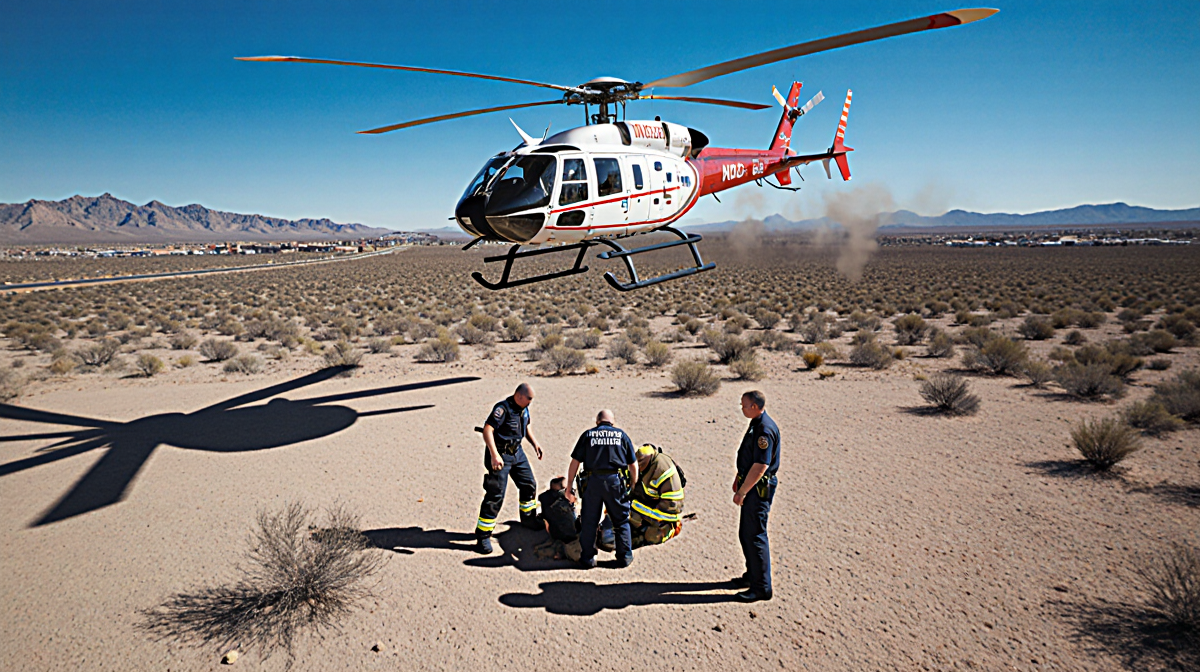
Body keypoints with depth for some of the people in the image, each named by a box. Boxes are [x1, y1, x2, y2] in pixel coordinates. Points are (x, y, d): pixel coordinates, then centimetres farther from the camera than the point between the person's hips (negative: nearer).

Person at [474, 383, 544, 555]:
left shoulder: (524, 409, 5)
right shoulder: (503, 408, -22)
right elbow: (487, 429, -30)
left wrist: (535, 444, 14)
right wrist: (494, 455, -37)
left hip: (517, 452, 9)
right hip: (500, 455, -9)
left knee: (529, 484, 18)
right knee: (495, 495, -9)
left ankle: (528, 518, 43)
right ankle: (482, 536, 0)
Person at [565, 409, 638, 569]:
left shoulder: (587, 435, 13)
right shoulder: (621, 434, 15)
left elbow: (575, 462, 6)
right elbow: (633, 465, 14)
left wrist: (569, 487, 10)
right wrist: (634, 486, 24)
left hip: (593, 481, 0)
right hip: (616, 481, 0)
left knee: (589, 522, 10)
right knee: (621, 520, 14)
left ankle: (587, 559, 15)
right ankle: (625, 557, 19)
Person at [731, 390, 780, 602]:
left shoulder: (765, 430, -24)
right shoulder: (756, 424, 10)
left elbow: (760, 466, -26)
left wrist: (742, 492, -21)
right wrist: (739, 479, 21)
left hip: (759, 489, -10)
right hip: (751, 485, 10)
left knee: (755, 536, -3)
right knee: (745, 534, 19)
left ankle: (761, 587, 8)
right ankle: (752, 575, 34)